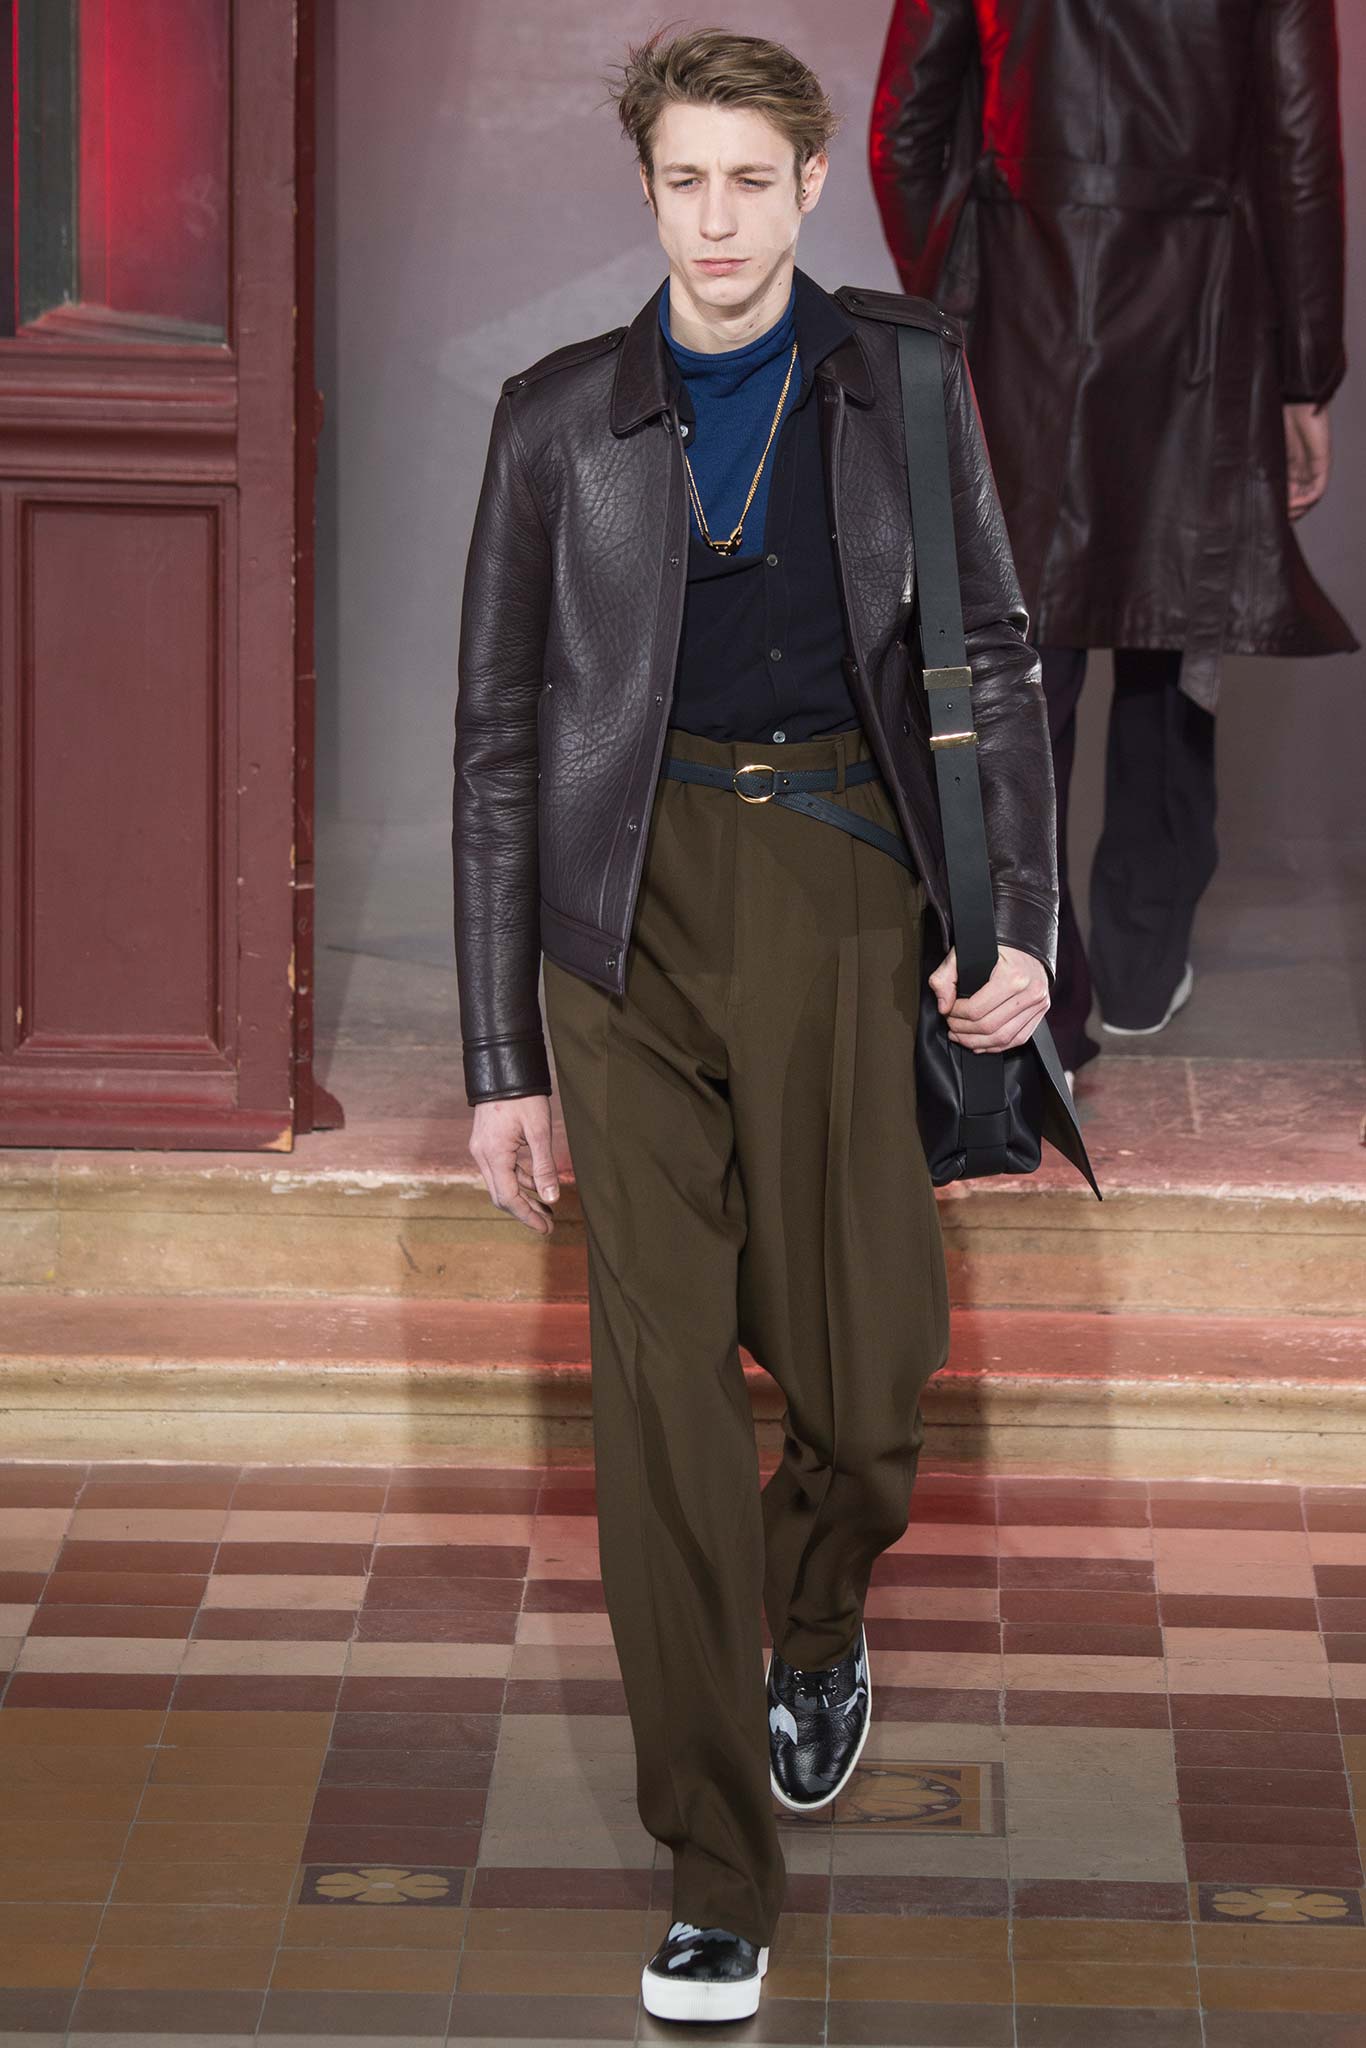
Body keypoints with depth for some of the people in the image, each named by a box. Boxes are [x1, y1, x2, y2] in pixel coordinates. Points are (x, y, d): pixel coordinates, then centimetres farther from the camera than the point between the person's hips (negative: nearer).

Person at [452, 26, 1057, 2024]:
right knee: (665, 1390, -3)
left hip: (839, 895, 0)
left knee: (864, 1375, 1)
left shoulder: (899, 376, 7)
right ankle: (718, 1875, 5)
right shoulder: (561, 414, 5)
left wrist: (1026, 922, -3)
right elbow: (498, 735, 7)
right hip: (632, 911, 0)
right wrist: (501, 1060, 3)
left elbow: (995, 655, 10)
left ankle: (818, 1625, 38)